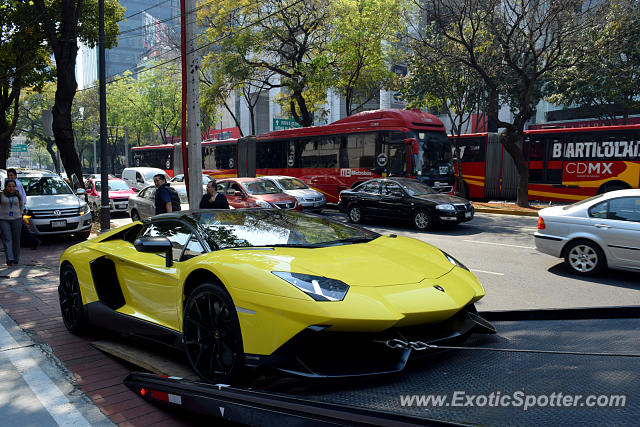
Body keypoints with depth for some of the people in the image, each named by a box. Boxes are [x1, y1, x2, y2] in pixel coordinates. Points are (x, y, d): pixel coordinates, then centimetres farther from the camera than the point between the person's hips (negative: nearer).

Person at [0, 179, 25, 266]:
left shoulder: (18, 195, 4)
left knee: (16, 239, 4)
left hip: (16, 219, 1)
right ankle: (9, 260, -14)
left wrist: (20, 214, 10)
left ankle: (16, 259, 14)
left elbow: (21, 205, 17)